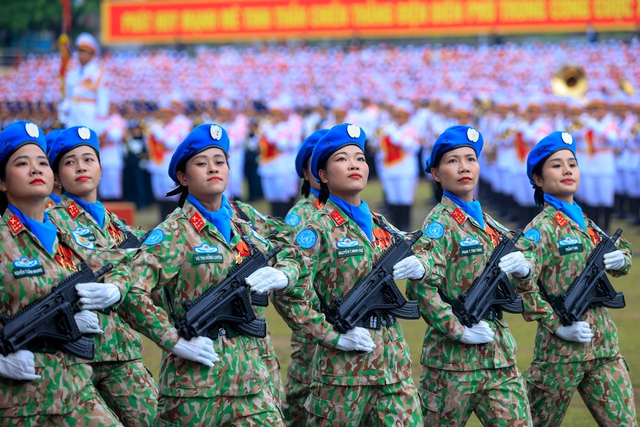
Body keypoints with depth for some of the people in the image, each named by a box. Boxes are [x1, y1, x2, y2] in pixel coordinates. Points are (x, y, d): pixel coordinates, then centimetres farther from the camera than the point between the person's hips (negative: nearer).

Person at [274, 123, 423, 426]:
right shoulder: (319, 229, -6)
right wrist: (333, 336, -16)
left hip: (394, 357, 5)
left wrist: (417, 268, -1)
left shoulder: (381, 226, 12)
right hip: (344, 362, -5)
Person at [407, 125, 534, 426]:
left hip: (499, 356, 6)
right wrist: (460, 331, -21)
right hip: (453, 355, -6)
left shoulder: (489, 224, 14)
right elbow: (422, 286, -20)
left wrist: (522, 265, -1)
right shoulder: (440, 223, -8)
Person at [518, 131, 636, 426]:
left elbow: (622, 250, 28)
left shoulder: (586, 224, 13)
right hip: (561, 345, -6)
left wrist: (620, 259, 4)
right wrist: (558, 325, -22)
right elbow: (523, 283, -20)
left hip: (603, 344, 6)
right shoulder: (542, 228, -8)